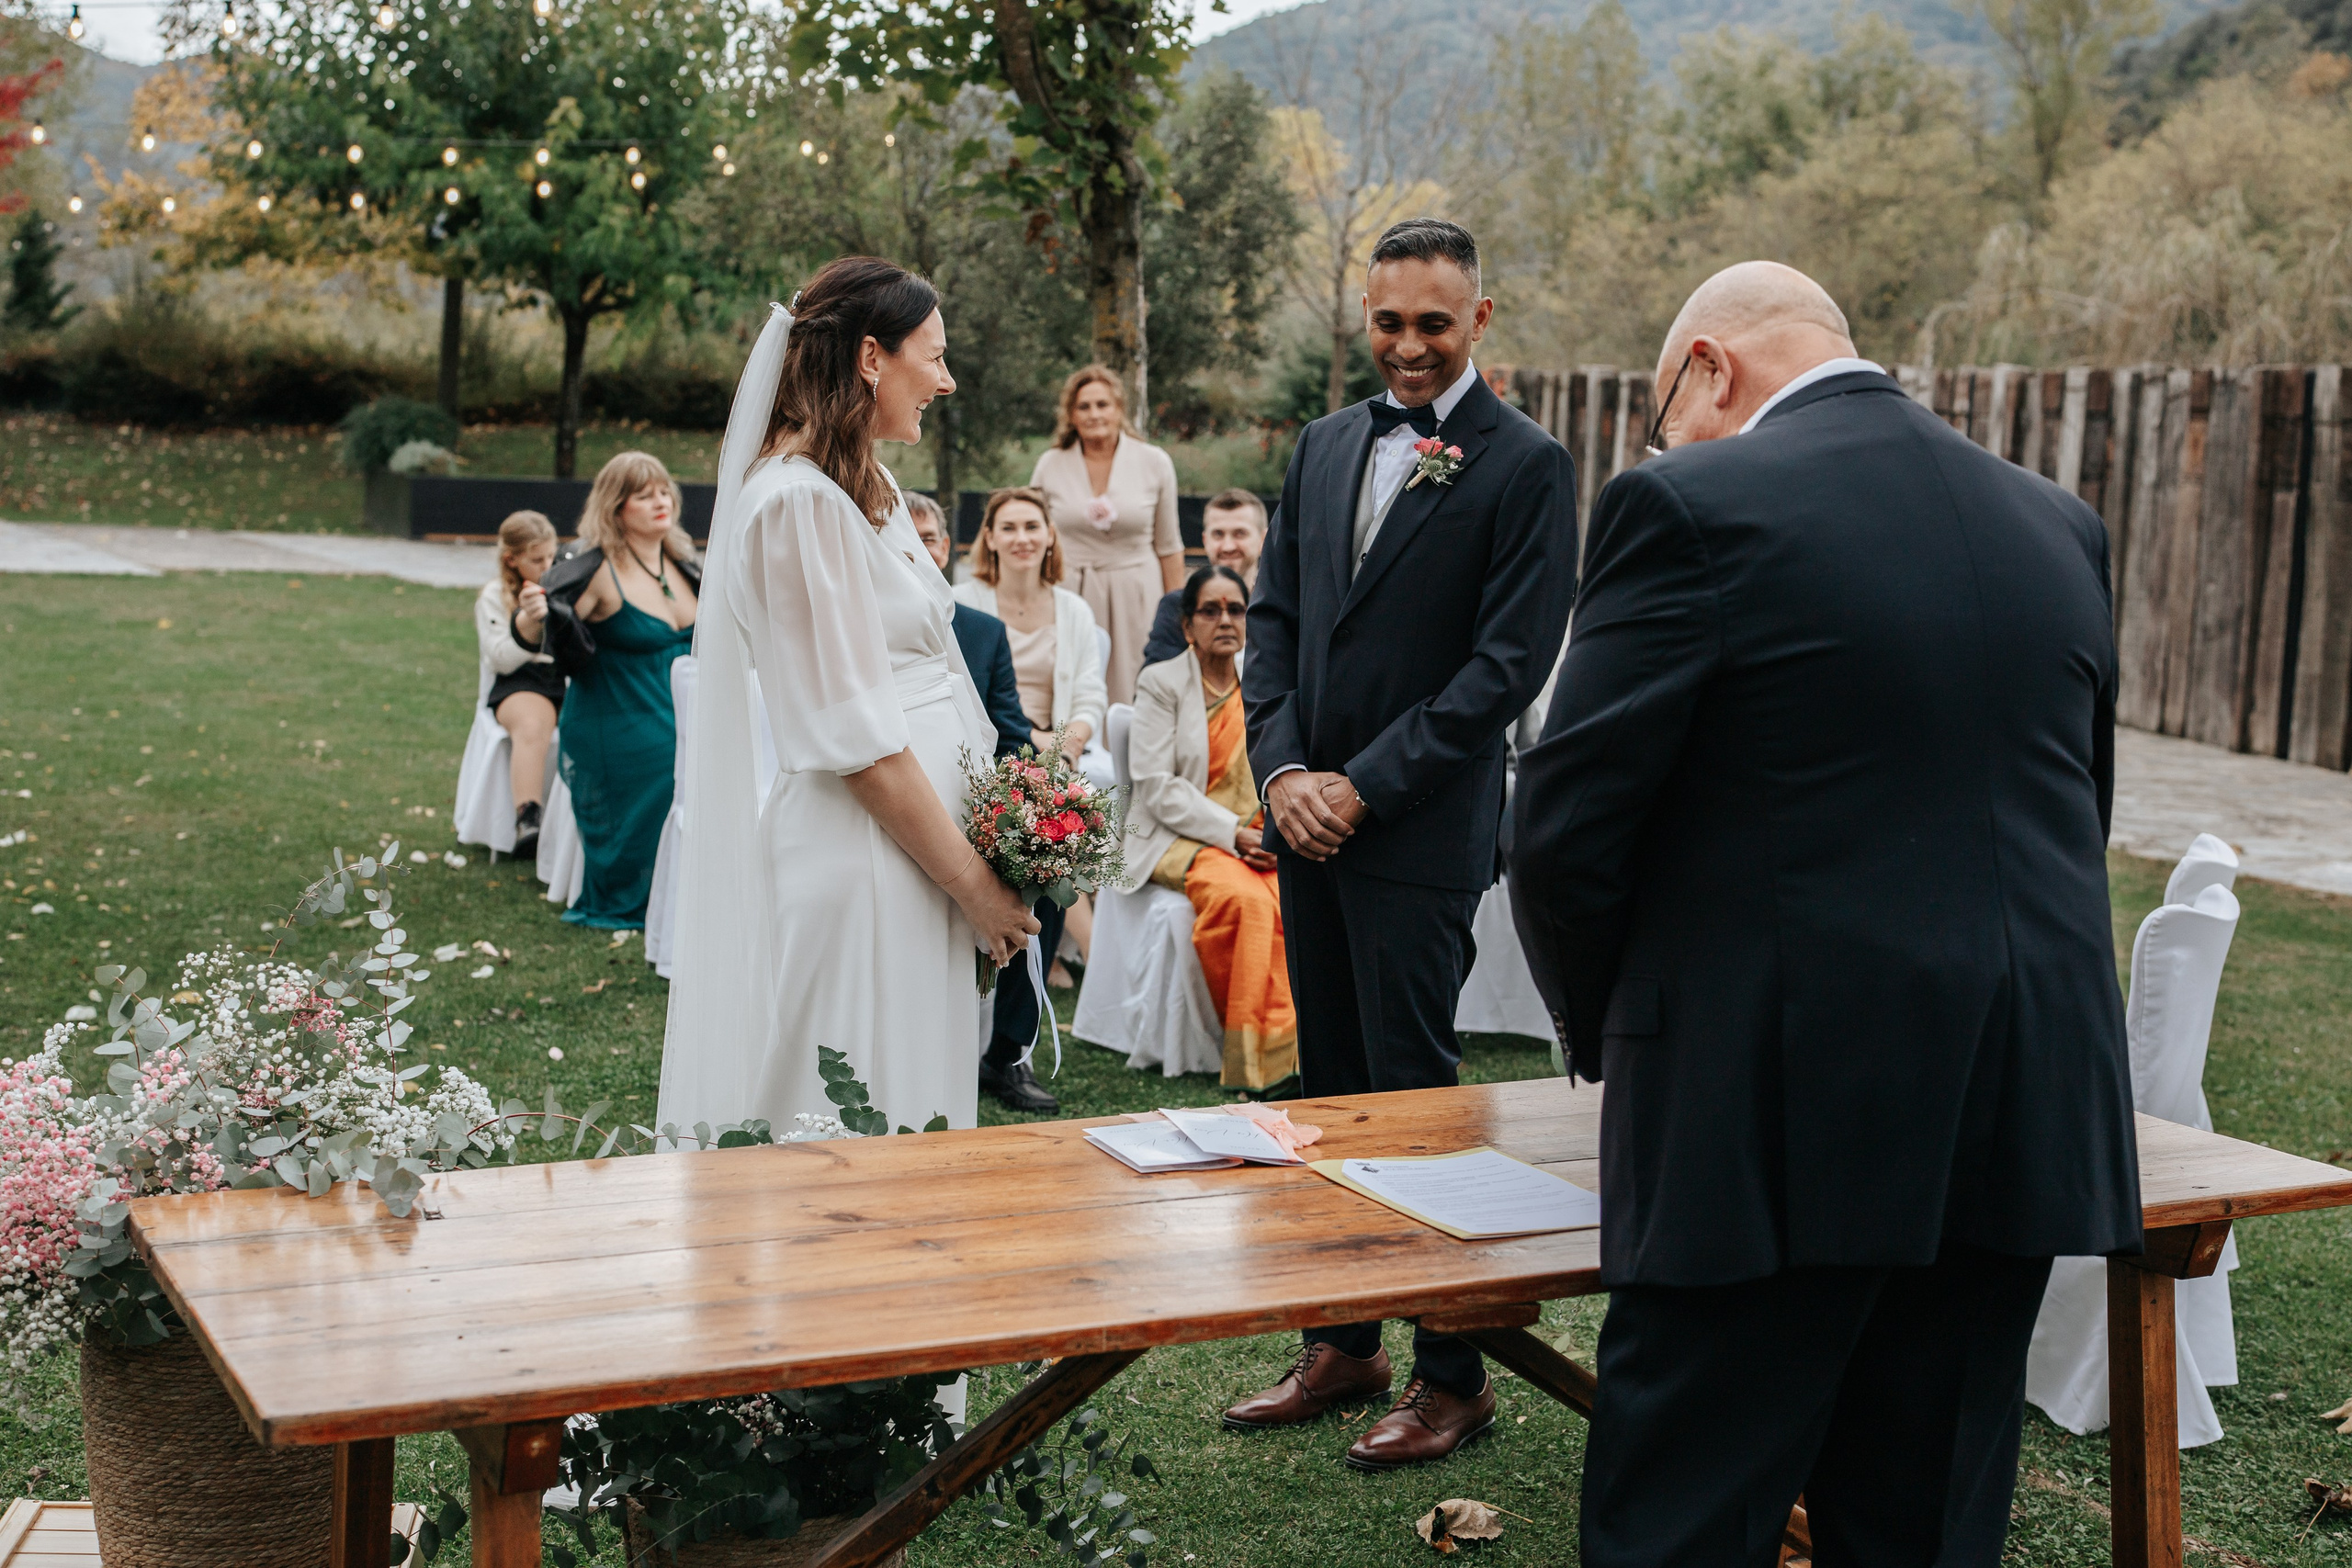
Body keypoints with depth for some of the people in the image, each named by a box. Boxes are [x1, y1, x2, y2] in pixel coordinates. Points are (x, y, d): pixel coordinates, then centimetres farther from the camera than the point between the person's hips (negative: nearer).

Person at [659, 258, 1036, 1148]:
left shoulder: (870, 490, 15)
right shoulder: (799, 502, -15)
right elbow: (857, 740, -18)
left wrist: (982, 862, 8)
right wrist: (972, 882, -13)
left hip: (919, 846, 9)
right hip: (860, 862, -9)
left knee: (910, 1127, 15)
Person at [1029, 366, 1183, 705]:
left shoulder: (1154, 463, 2)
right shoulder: (1050, 466, 3)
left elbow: (1169, 547, 8)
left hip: (1135, 598, 0)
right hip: (1068, 597, 1)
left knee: (1135, 700, -3)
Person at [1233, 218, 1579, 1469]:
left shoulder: (1526, 466, -7)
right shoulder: (1323, 446, 12)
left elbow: (1510, 662, -12)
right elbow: (1273, 615, 13)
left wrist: (1365, 788, -13)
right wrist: (1281, 768, -2)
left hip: (1420, 835, -6)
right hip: (1307, 818, 6)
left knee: (1413, 1094, -2)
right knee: (1326, 1088, 12)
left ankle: (1454, 1373, 10)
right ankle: (1342, 1344, 24)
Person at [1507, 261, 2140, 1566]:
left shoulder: (1692, 506, -8)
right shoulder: (2059, 527, 12)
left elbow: (1565, 831, -10)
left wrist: (1603, 1032, 8)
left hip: (1779, 1115, -6)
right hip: (2024, 1118, 7)